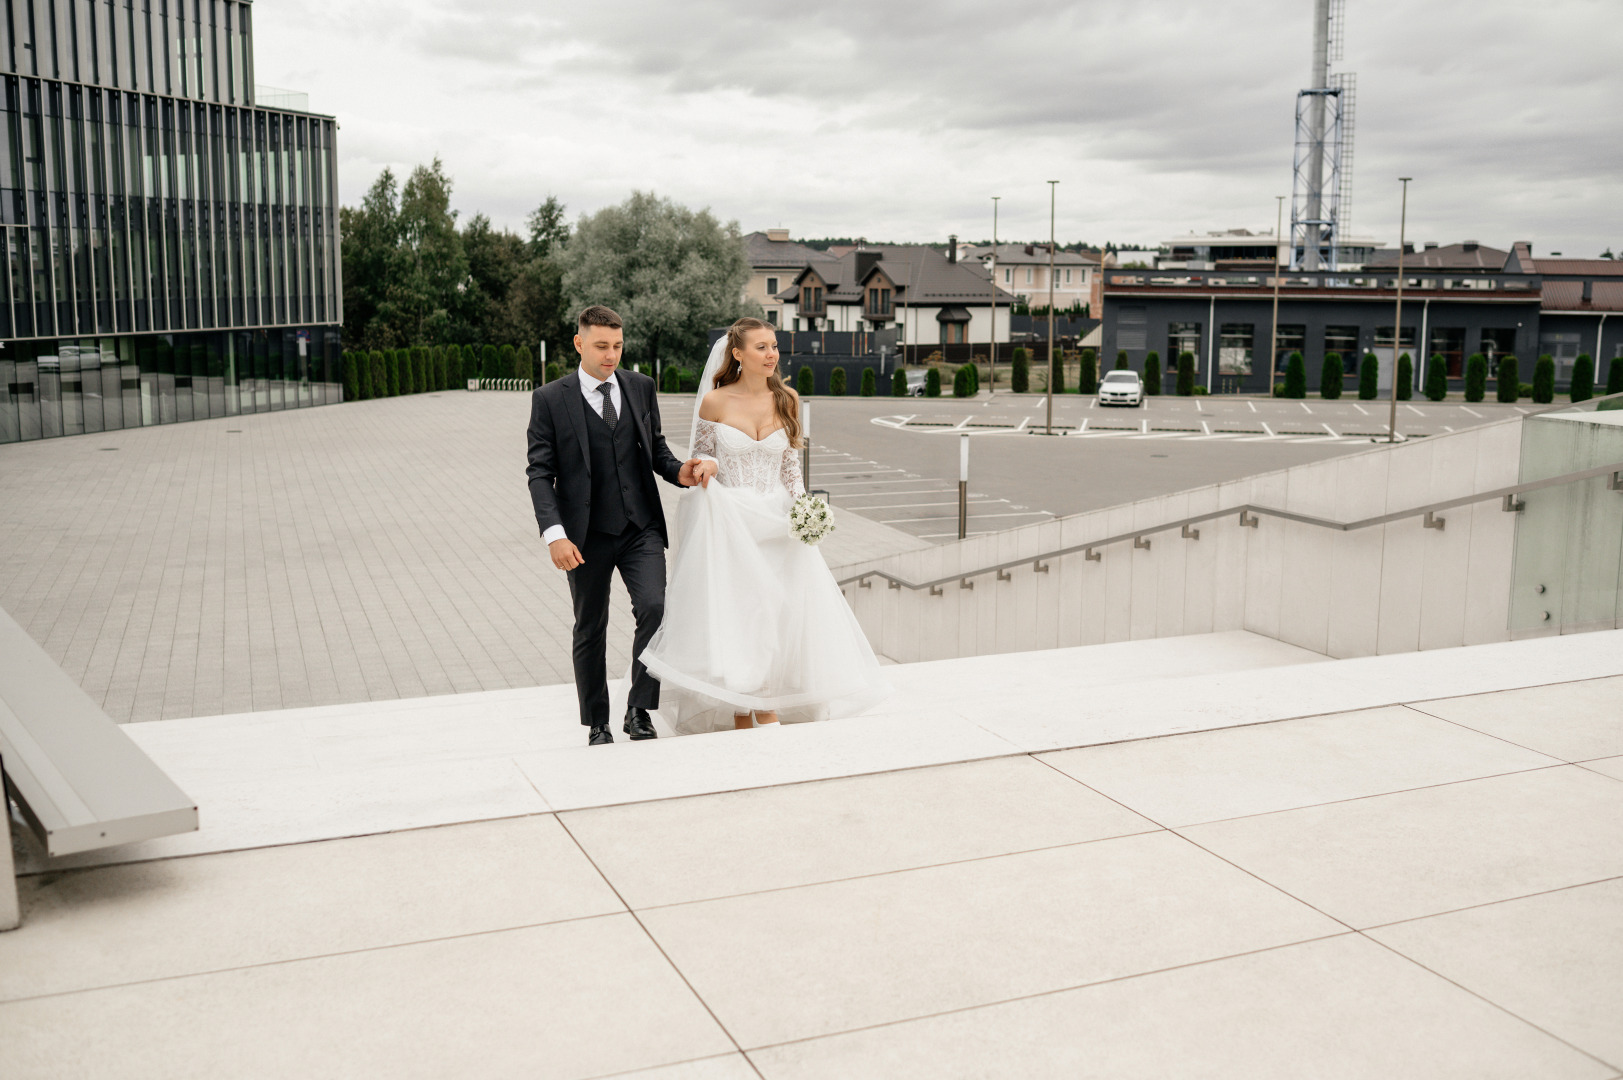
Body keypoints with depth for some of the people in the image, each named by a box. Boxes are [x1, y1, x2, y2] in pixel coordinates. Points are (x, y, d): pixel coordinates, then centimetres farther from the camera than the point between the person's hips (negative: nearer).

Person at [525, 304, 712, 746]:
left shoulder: (641, 387, 8)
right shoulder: (550, 399, -3)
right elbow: (540, 474, -5)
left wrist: (679, 472, -6)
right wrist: (554, 534, -18)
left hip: (641, 529, 2)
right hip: (586, 536, -2)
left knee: (654, 609, -17)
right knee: (590, 631, 9)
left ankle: (639, 712, -1)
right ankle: (597, 726, 25)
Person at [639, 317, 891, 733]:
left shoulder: (786, 400, 4)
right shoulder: (715, 402, -5)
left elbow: (791, 464, 10)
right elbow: (698, 451, 7)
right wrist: (704, 467, -16)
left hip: (777, 522, 3)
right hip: (728, 522, -2)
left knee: (781, 611, -2)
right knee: (733, 613, -2)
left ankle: (769, 712, 12)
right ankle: (740, 718, 11)